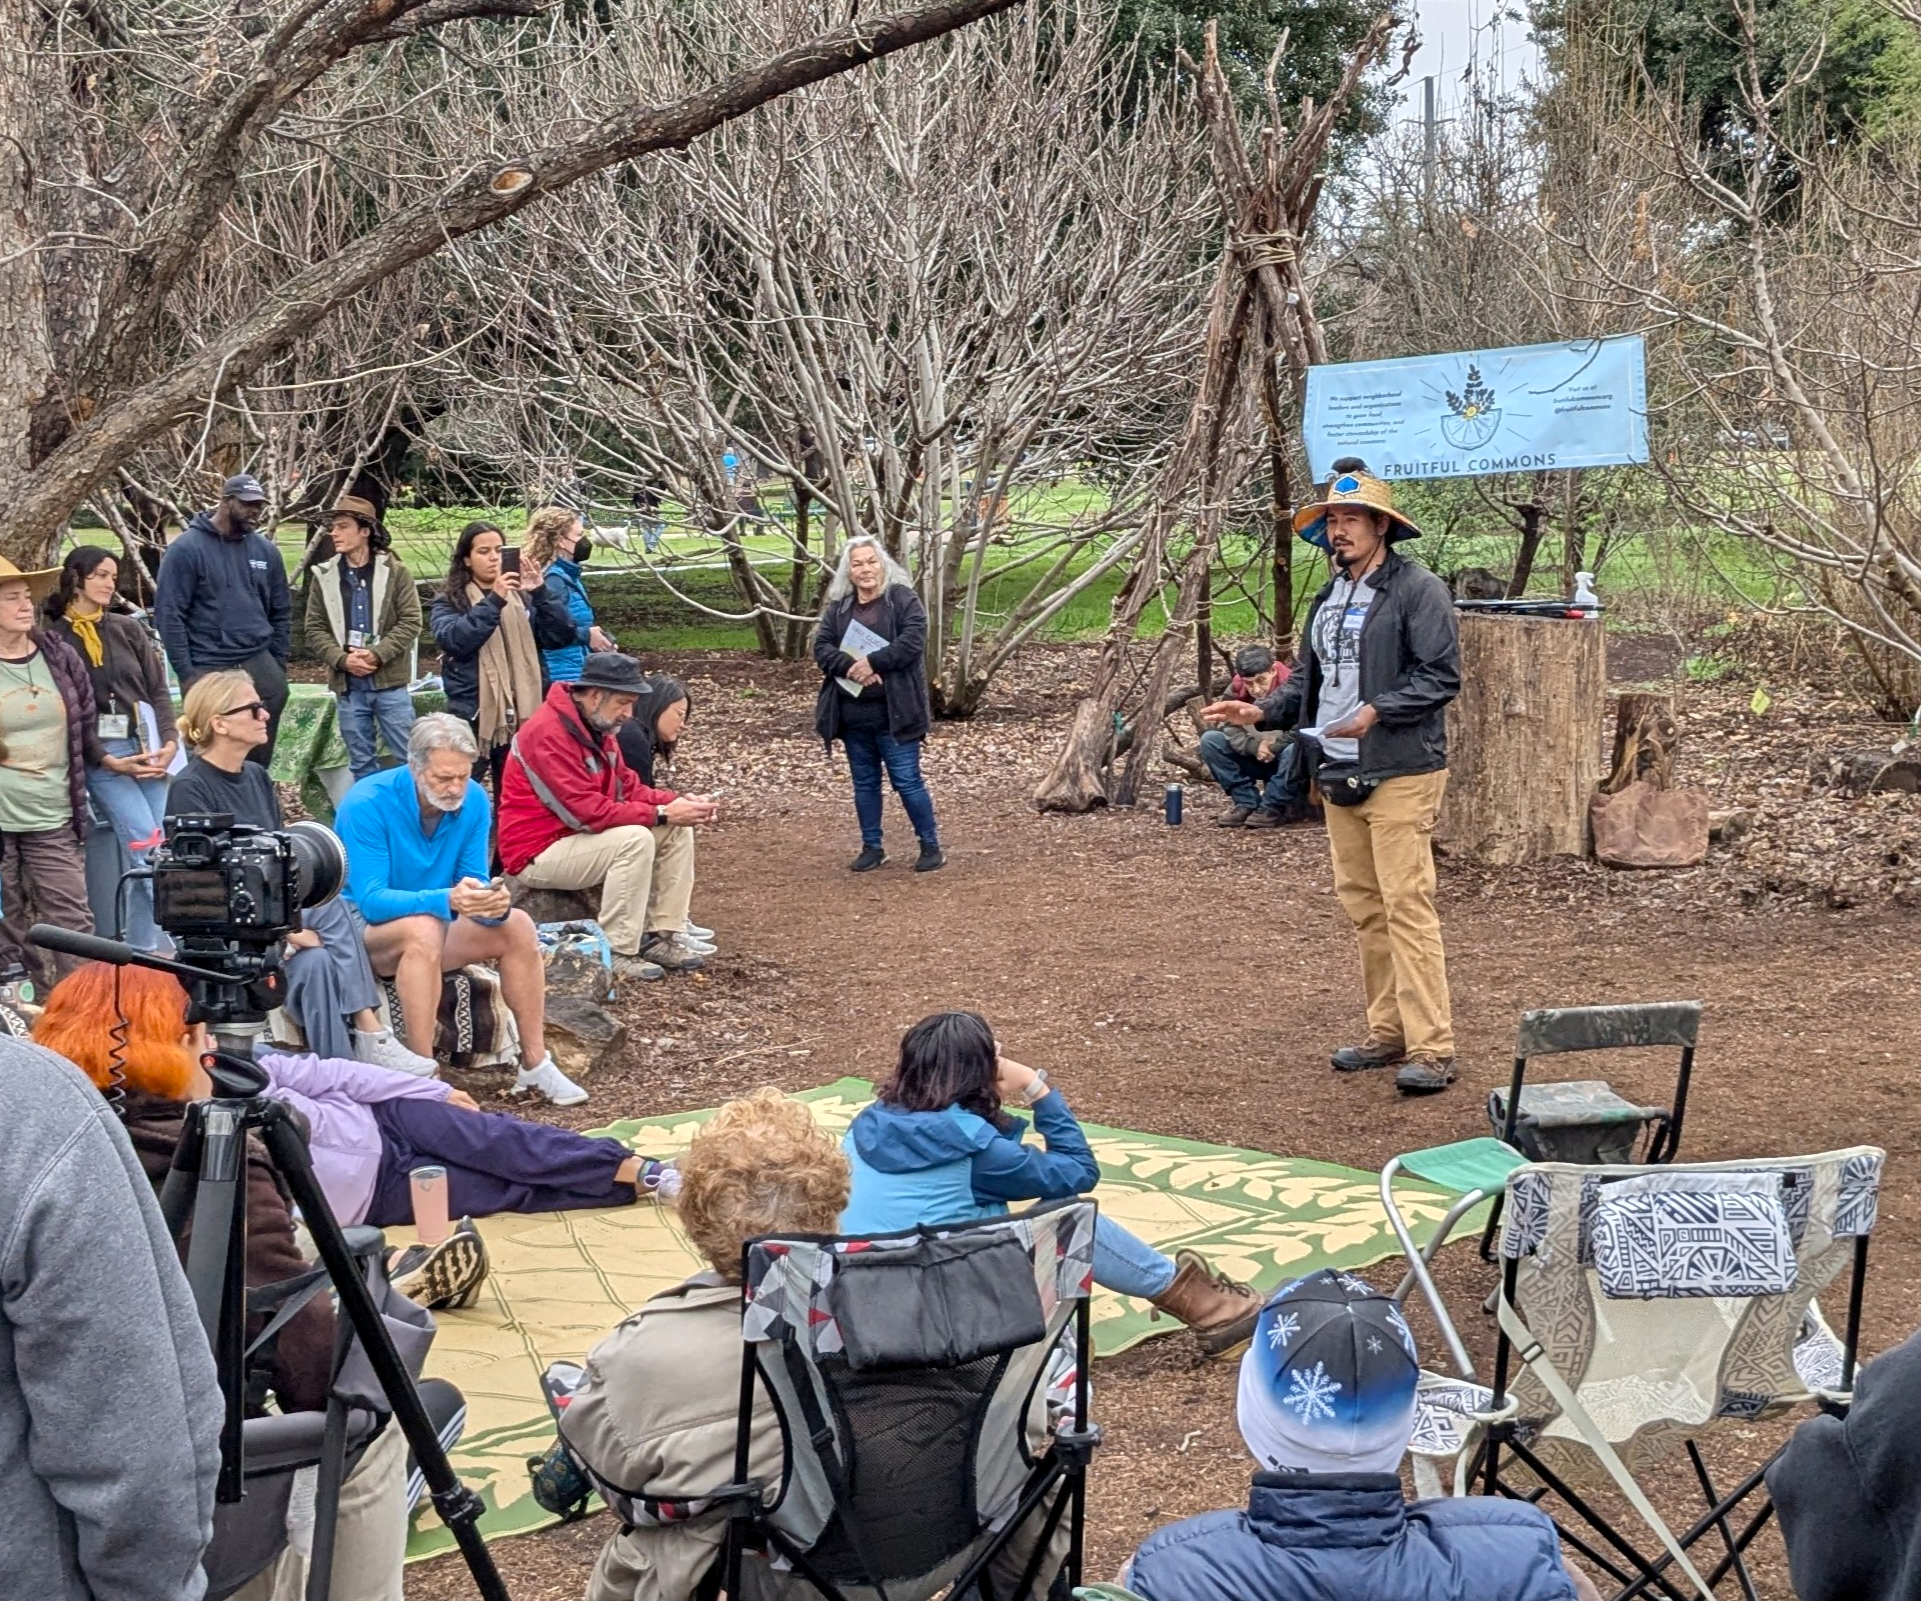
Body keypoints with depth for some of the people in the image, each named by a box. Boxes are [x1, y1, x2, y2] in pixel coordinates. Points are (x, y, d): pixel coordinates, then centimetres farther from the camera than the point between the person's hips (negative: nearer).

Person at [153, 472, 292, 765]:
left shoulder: (266, 551, 10)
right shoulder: (187, 549, -6)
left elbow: (281, 612, 17)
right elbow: (169, 615, -8)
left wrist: (278, 664, 10)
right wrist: (186, 672, -11)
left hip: (259, 666, 4)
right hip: (208, 669, -4)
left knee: (259, 757, 5)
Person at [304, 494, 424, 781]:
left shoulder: (395, 571, 0)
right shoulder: (324, 576, 5)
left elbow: (411, 621, -5)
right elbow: (315, 629, 4)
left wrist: (377, 654, -16)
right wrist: (342, 659, -12)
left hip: (390, 684, -2)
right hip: (347, 686, 2)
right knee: (361, 762, 10)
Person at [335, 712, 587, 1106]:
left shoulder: (473, 801, -7)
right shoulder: (367, 805, -24)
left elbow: (474, 882, -7)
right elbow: (370, 900, -29)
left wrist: (493, 903, -32)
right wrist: (446, 900, -45)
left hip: (433, 925, 6)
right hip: (360, 927, -6)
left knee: (517, 926, -14)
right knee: (423, 929, -36)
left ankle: (535, 1065, -7)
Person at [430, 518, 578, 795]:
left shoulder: (523, 598, 13)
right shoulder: (448, 602, 5)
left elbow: (562, 636, 2)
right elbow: (453, 639, -15)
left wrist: (541, 592, -11)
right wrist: (493, 601, -22)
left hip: (521, 715, 3)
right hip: (473, 717, -2)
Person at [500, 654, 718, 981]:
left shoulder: (595, 728, 7)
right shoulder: (549, 733, -24)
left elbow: (626, 787, 9)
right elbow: (586, 811, -29)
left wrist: (677, 801, -10)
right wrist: (661, 814, -26)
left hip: (578, 837, 10)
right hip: (537, 854, -10)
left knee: (678, 831, -1)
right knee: (635, 839, -31)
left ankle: (662, 936, 0)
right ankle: (617, 953, -23)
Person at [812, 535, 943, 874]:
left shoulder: (903, 599, -4)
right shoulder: (838, 606, 9)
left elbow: (912, 642, -15)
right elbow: (822, 647, 1)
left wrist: (872, 662, -20)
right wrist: (851, 666, -17)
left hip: (893, 712, -5)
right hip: (853, 713, 5)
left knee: (907, 781, -3)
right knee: (864, 783, 13)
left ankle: (931, 846, 9)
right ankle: (871, 847, 23)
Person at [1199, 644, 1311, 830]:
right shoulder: (1237, 689, -11)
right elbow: (1231, 728, -13)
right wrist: (1254, 746, -30)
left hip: (1291, 764, -5)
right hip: (1257, 759, 5)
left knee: (1297, 748, -38)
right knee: (1210, 740, -12)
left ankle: (1273, 808, -20)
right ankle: (1246, 802, -12)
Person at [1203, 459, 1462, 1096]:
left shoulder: (1418, 589, -8)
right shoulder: (1328, 597, 18)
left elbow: (1441, 675, -14)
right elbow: (1307, 681, 22)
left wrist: (1376, 711, -24)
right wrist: (1261, 713, 6)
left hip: (1400, 773, -8)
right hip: (1338, 774, 9)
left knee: (1406, 905, -12)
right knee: (1361, 905, 11)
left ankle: (1431, 1048, -10)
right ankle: (1388, 1031, 21)